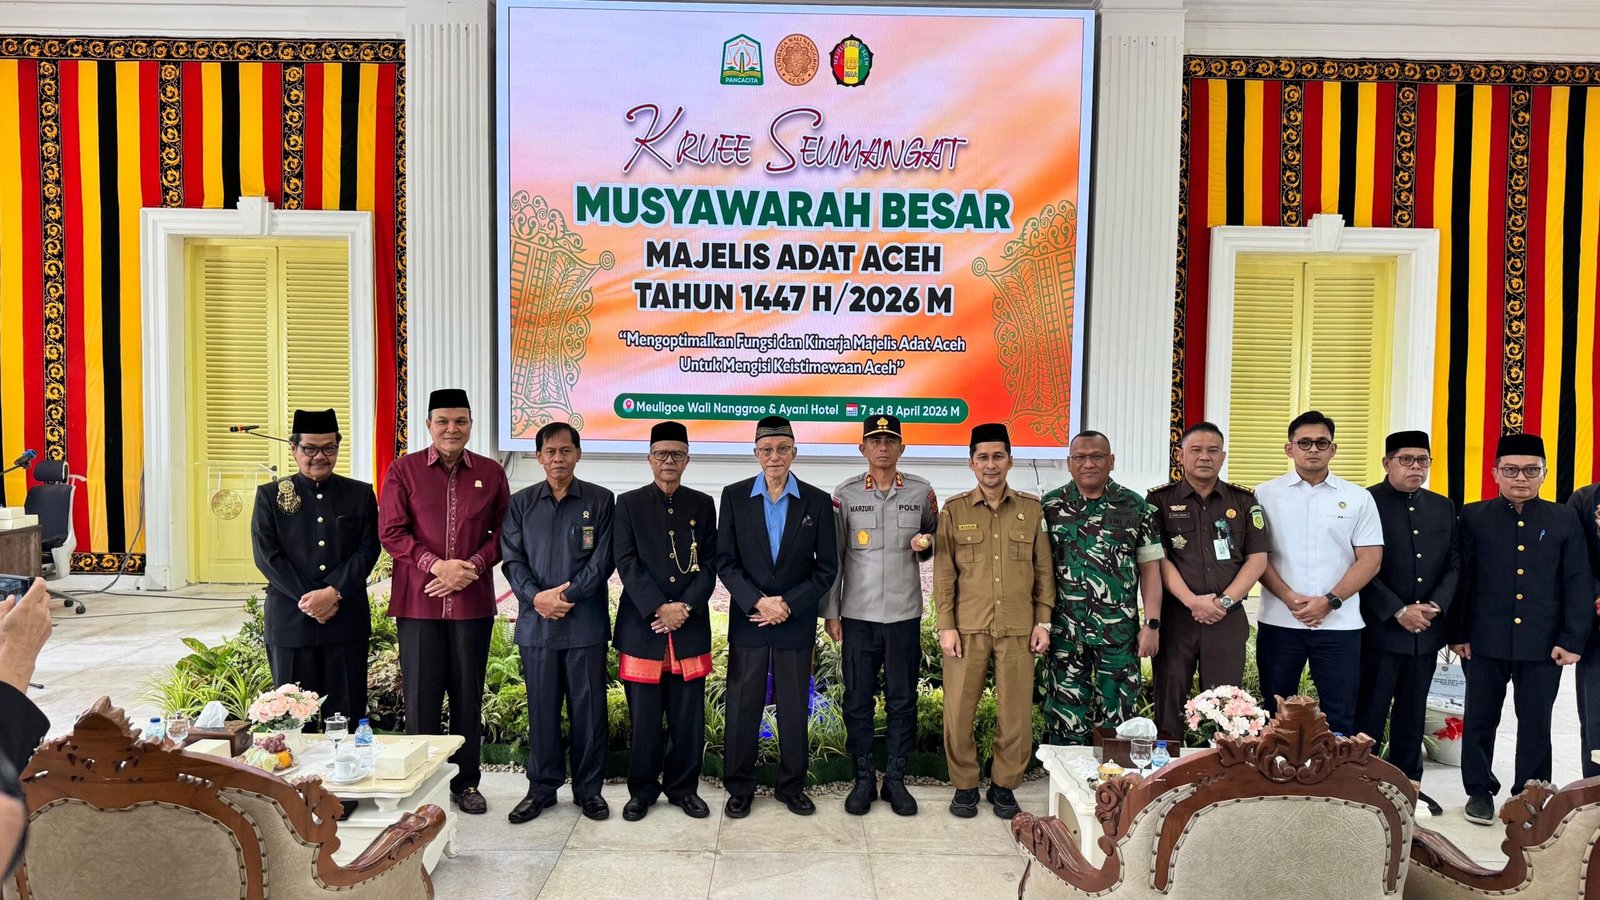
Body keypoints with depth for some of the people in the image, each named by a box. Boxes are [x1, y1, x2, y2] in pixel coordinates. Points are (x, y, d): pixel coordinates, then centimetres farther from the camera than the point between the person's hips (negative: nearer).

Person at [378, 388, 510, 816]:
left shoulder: (491, 473, 5)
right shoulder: (404, 469, 1)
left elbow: (503, 532, 6)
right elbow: (390, 532, -3)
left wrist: (472, 567, -9)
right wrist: (436, 564, -14)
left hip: (473, 601, 1)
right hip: (418, 600, -1)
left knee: (468, 695, 9)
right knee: (421, 695, 4)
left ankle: (465, 782, 21)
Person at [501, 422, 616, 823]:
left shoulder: (600, 501, 2)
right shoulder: (521, 503, 8)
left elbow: (602, 560, -4)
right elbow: (512, 559, 3)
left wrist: (566, 596, -13)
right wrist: (537, 597, -13)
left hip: (586, 622, -2)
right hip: (536, 622, 2)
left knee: (588, 707, 5)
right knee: (542, 708, 9)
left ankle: (588, 789, 19)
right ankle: (541, 789, 23)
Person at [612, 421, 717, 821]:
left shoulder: (702, 504, 9)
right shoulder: (629, 504, 4)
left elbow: (709, 564, 4)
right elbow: (627, 563, -4)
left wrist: (685, 606, -10)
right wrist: (659, 608, -13)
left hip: (690, 625, 2)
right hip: (642, 624, -1)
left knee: (688, 714, 5)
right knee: (644, 714, 4)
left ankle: (683, 787, 21)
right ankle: (642, 790, 19)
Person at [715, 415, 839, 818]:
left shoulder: (817, 501, 0)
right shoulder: (734, 496, 0)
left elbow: (827, 567, 0)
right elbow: (725, 561, -2)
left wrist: (788, 605, -10)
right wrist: (758, 602, -14)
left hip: (796, 623, 0)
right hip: (747, 620, 0)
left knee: (794, 709, 9)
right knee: (742, 707, 7)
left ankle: (792, 787, 25)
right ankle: (739, 788, 22)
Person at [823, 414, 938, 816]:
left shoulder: (921, 492, 2)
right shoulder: (845, 494, 0)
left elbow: (936, 538, 16)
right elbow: (832, 556, 3)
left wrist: (926, 544, -8)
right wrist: (830, 612, 0)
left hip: (905, 614, 1)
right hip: (857, 615, 0)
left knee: (902, 701, 7)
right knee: (858, 701, 7)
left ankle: (895, 779, 21)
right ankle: (863, 779, 20)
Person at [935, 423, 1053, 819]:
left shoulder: (1032, 509, 5)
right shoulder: (954, 510, 2)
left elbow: (1044, 570, 9)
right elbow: (943, 572, 1)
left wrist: (1043, 621, 3)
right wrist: (946, 626, -4)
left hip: (1018, 628, 1)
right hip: (967, 628, -1)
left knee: (1017, 713, 5)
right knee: (959, 711, 2)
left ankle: (1004, 785, 23)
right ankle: (964, 785, 21)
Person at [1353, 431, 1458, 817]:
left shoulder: (1443, 507, 11)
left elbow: (1454, 564, 10)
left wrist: (1436, 605, -6)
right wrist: (1398, 611, -16)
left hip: (1426, 628, 6)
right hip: (1380, 627, -5)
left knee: (1413, 710, 14)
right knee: (1371, 711, 2)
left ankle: (1407, 781, 24)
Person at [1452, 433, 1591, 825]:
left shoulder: (1565, 519, 4)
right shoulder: (1473, 517, 2)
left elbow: (1579, 584, 3)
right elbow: (1461, 579, 2)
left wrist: (1572, 640, -3)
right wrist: (1458, 632, -1)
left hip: (1543, 644, 1)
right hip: (1485, 641, 0)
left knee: (1535, 724, 10)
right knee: (1480, 720, 9)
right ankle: (1479, 791, 22)